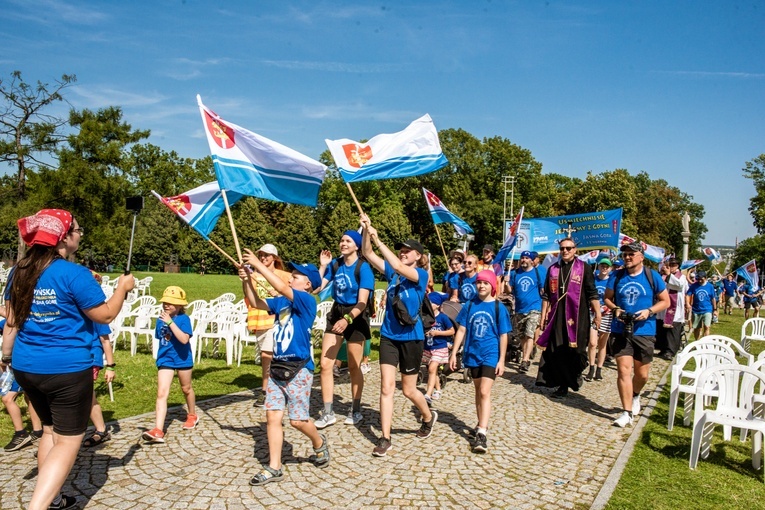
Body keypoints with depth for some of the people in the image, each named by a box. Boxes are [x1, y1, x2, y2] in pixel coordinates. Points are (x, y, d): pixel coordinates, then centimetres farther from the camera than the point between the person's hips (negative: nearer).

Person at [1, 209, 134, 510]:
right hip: (67, 370, -7)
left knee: (50, 431, 24)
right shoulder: (74, 274, -17)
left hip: (26, 368, 8)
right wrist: (123, 287, 3)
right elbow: (105, 315, -11)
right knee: (68, 441, 4)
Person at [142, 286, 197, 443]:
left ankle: (192, 416, 43)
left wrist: (170, 322, -32)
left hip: (182, 359, -3)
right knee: (162, 394, -7)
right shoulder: (161, 319, -1)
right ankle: (158, 431, -12)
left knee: (186, 389, 18)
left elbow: (184, 339, -31)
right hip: (165, 360, 3)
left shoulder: (183, 319, -17)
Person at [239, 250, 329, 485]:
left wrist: (258, 264, -20)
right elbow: (258, 303, 8)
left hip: (298, 370, -7)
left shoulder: (307, 300, -12)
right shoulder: (282, 302, 10)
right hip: (277, 368, 7)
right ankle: (274, 468, 13)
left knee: (298, 419, 1)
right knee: (273, 415, 4)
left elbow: (281, 288, -24)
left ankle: (319, 443, 31)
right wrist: (248, 282, -8)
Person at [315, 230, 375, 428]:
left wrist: (347, 319, -34)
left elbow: (362, 302, -21)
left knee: (354, 367, 8)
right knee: (325, 364, -1)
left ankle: (356, 410, 26)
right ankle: (328, 412, 10)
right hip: (336, 314, 5)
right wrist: (323, 265, -6)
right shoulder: (335, 264, 1)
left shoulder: (363, 268, -14)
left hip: (355, 317, -5)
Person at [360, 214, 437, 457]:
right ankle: (385, 439, 8)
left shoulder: (421, 274, -10)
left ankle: (429, 417, 40)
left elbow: (399, 267, -29)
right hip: (388, 336, 4)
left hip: (411, 338, -4)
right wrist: (366, 230, -19)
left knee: (408, 390, 11)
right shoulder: (392, 272, 4)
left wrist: (378, 239, -31)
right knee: (386, 387, -1)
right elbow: (367, 253, -3)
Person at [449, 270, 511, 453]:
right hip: (473, 354, 4)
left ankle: (481, 433, -13)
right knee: (478, 390, 16)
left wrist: (501, 360, -6)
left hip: (491, 356, -4)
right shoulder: (470, 306, 2)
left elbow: (503, 336, -3)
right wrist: (454, 353, 2)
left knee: (485, 392, -13)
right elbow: (462, 330, 5)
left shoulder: (499, 308, -6)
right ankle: (482, 425, 32)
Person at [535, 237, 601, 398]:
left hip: (577, 317, -3)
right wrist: (543, 315, 11)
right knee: (557, 351, 2)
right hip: (557, 316, 3)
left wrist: (597, 314, -7)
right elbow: (546, 295, 14)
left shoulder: (583, 268, 2)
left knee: (576, 350, 1)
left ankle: (575, 376, 24)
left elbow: (592, 294, -1)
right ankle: (562, 385, 12)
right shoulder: (553, 269, 12)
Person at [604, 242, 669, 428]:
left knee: (642, 374, 10)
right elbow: (607, 298, 11)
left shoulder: (653, 276, -2)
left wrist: (649, 311, -14)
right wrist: (615, 309, -10)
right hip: (621, 330, 0)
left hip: (644, 331, 0)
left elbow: (665, 301, 3)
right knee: (623, 370, -5)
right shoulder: (616, 276, 2)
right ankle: (627, 412, 3)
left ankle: (635, 395, 42)